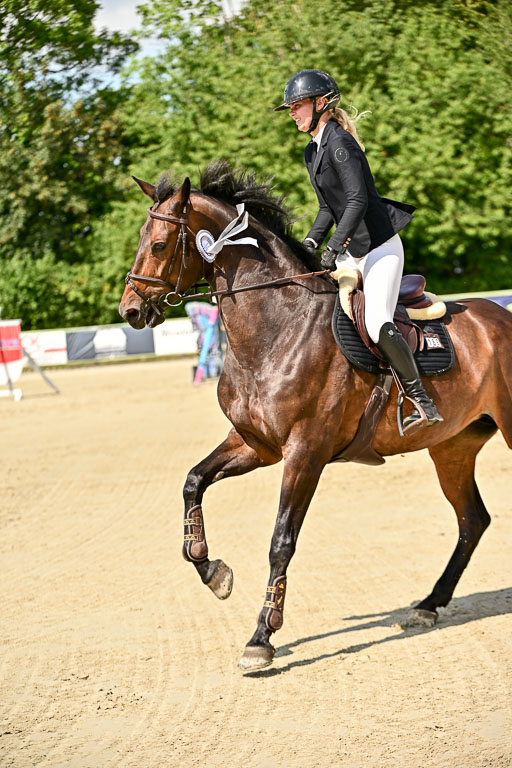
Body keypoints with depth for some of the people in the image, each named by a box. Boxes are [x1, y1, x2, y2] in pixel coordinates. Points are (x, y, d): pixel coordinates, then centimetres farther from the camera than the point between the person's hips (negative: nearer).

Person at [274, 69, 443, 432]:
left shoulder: (340, 143, -15)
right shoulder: (313, 152, 14)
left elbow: (358, 201, -25)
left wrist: (334, 246, -30)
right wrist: (311, 242, 3)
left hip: (380, 246, -10)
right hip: (352, 251, 10)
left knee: (377, 324, -23)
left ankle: (422, 402, -13)